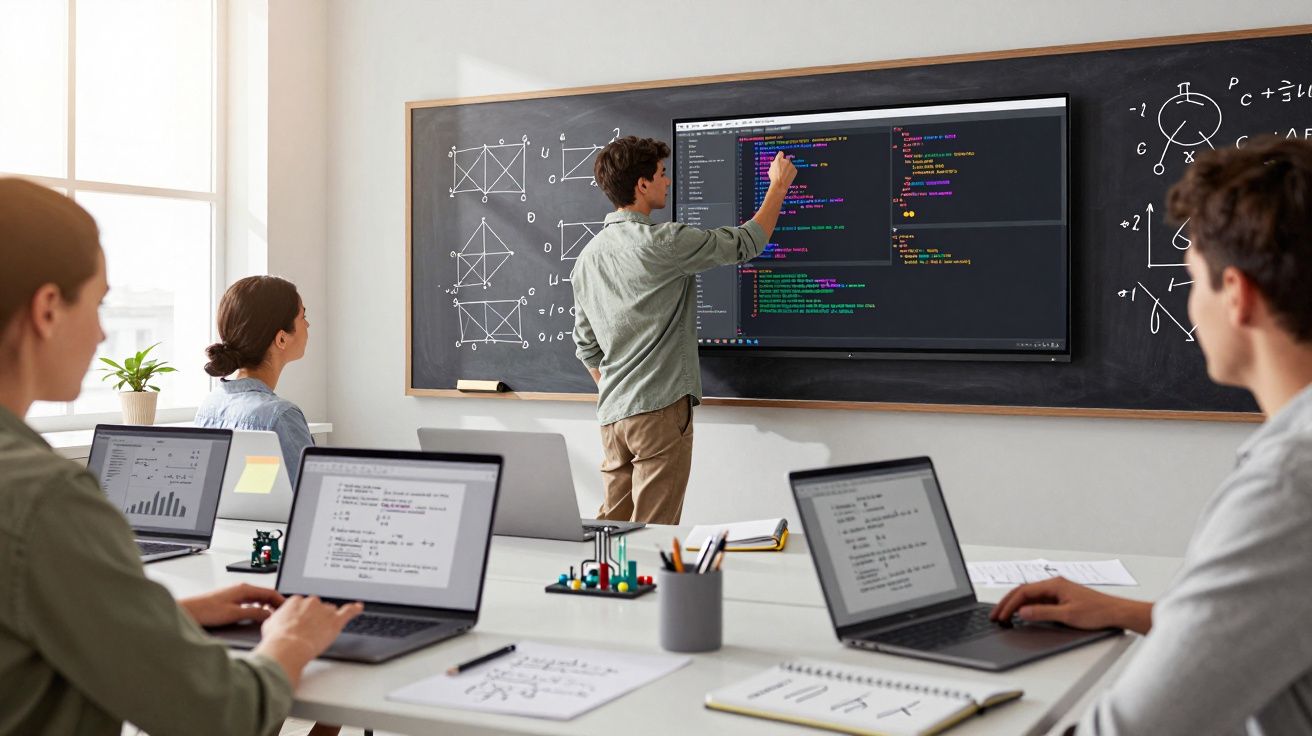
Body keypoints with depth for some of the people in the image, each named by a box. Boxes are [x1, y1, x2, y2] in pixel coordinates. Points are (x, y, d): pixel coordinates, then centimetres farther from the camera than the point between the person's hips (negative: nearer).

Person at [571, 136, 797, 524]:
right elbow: (746, 243, -3)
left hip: (612, 414, 8)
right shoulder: (662, 243, -12)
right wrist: (778, 186, 12)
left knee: (612, 523, 12)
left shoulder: (588, 257, 11)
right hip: (660, 408, -8)